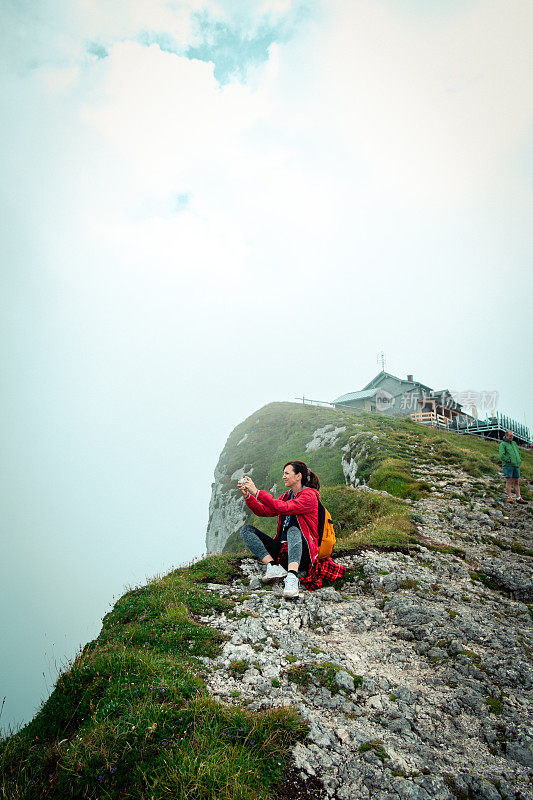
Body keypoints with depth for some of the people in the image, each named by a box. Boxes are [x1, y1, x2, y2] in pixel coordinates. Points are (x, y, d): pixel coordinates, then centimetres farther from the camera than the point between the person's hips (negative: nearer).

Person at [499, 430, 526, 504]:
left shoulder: (514, 443, 19)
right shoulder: (502, 444, -1)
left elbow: (518, 453, 25)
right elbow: (502, 455, -12)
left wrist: (519, 461, 10)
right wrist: (509, 461, -12)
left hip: (516, 466, 6)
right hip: (508, 465, -6)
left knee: (516, 482, 4)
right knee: (509, 481, -8)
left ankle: (518, 498, 4)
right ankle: (509, 497, -6)